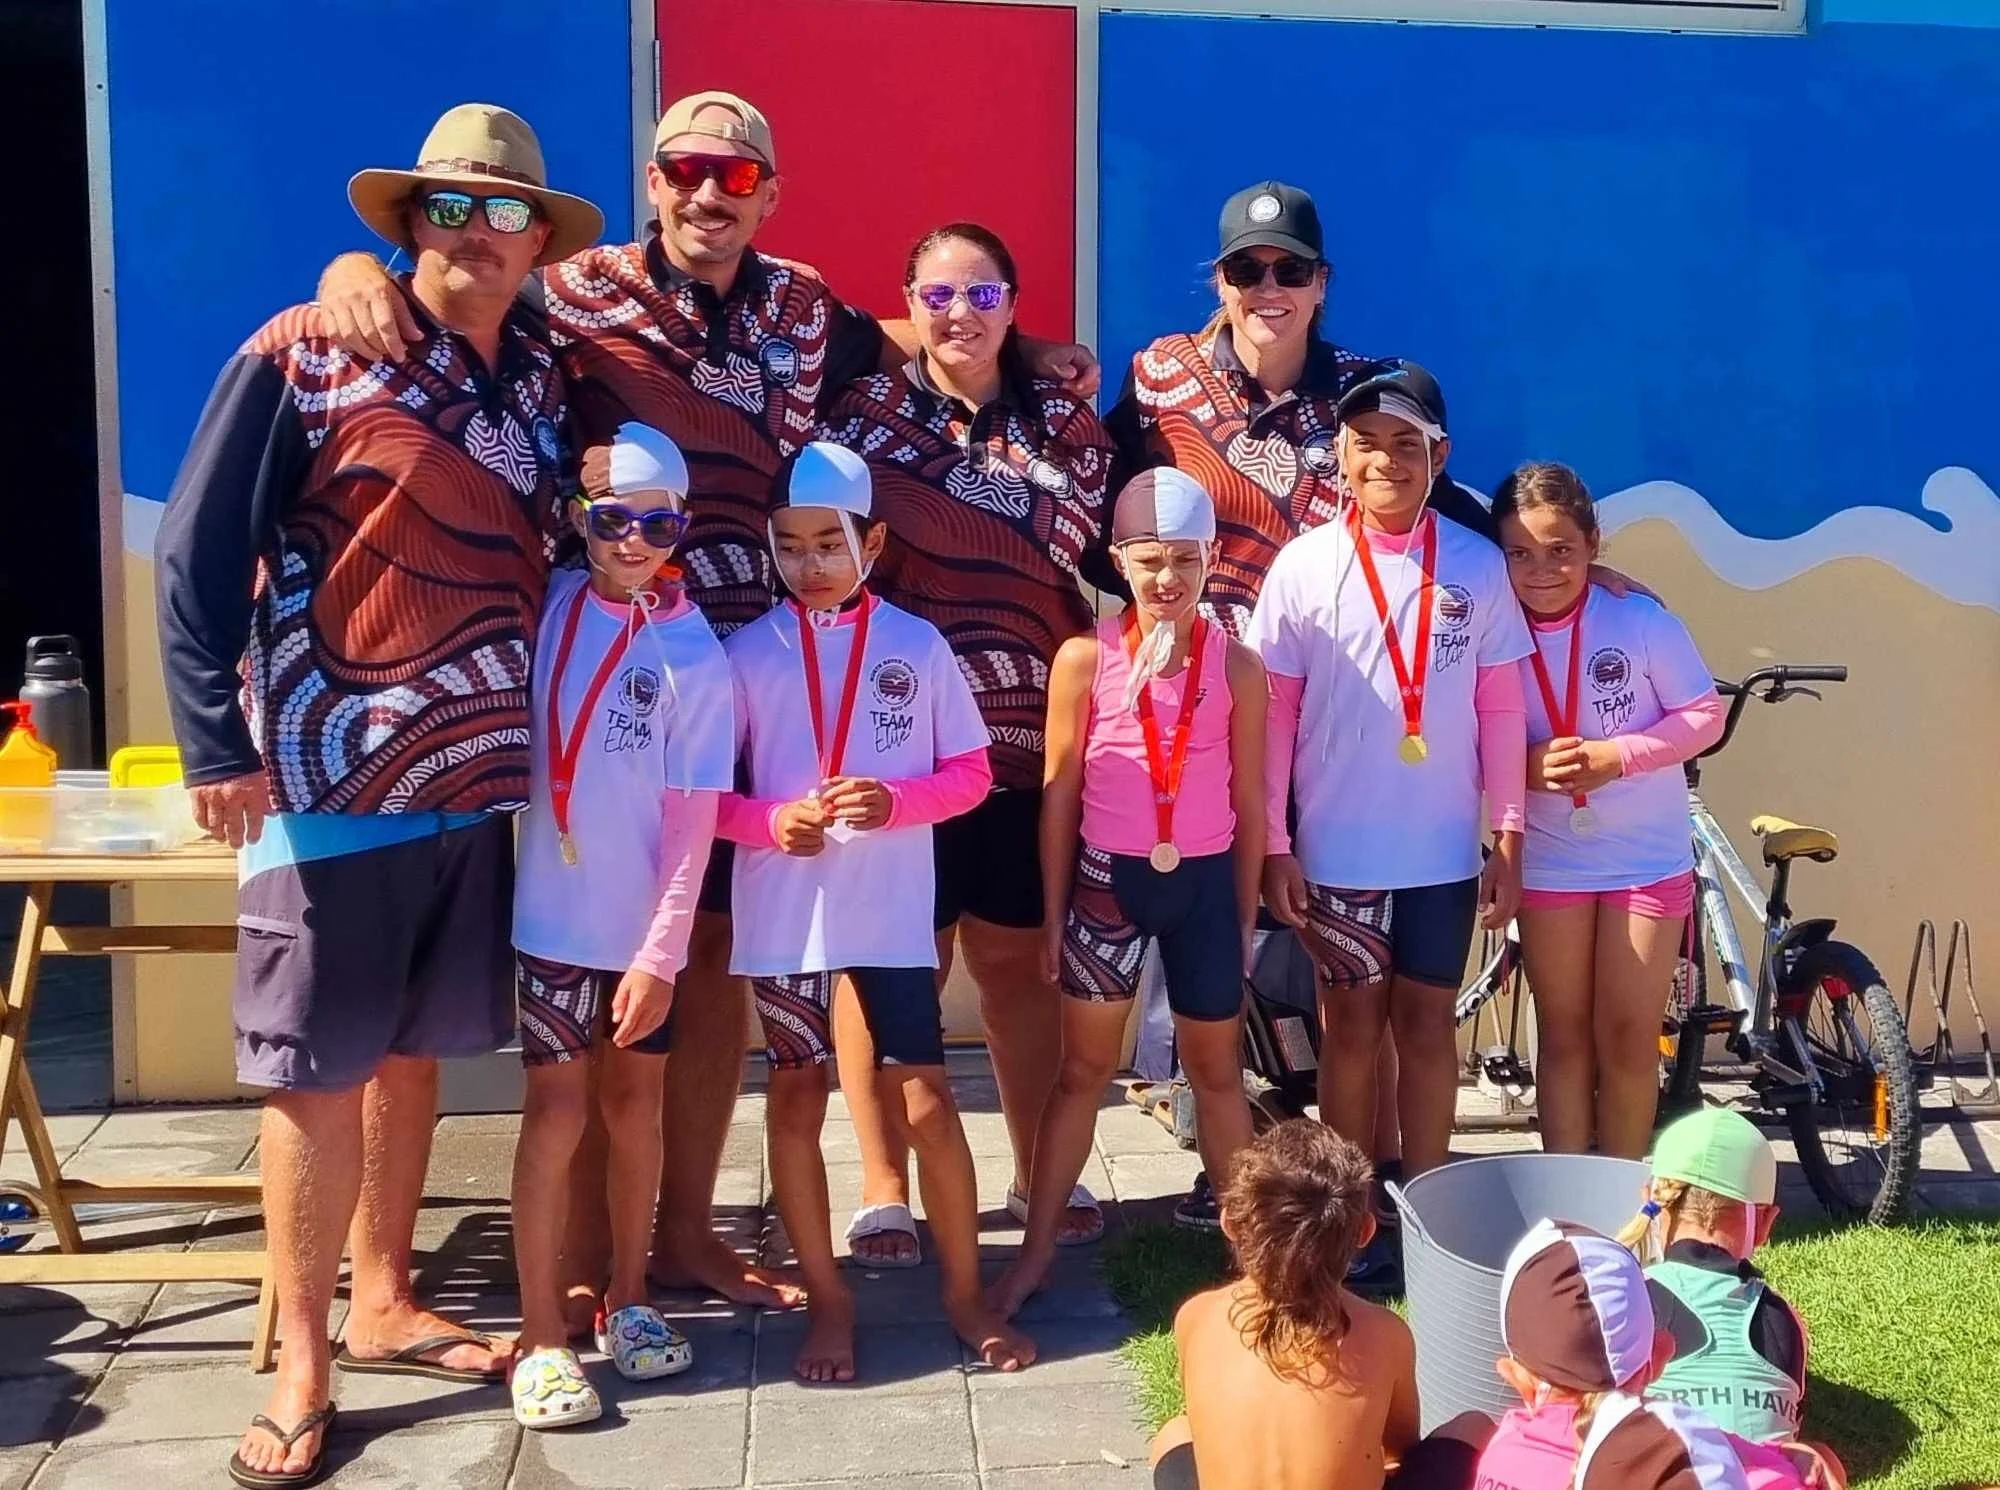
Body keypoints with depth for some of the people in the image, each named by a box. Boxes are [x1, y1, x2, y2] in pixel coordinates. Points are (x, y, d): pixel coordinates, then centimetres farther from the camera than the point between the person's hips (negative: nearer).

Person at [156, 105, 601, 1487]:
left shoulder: (542, 381, 9)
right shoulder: (302, 356, -8)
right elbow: (197, 553, -9)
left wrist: (542, 731, 10)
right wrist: (217, 739, -15)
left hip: (475, 780, 6)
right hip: (327, 780, -5)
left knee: (413, 1054, 15)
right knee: (319, 1072, 1)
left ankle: (384, 1304, 30)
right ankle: (303, 1366, 12)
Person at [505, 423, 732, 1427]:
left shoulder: (694, 654, -7)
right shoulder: (548, 605, -2)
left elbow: (693, 815, -9)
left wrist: (662, 952, -12)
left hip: (646, 924, 0)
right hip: (555, 911, 0)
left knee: (634, 1100, 13)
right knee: (557, 1108, 1)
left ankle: (626, 1299, 29)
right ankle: (542, 1337, 9)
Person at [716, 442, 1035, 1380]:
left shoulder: (917, 646, -1)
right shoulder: (749, 653, -1)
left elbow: (970, 772, 3)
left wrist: (895, 800, -15)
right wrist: (771, 821, -17)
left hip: (893, 911, -1)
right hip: (783, 909, 1)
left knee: (923, 1102, 0)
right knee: (796, 1096, 8)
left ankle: (965, 1290, 20)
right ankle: (827, 1300, 23)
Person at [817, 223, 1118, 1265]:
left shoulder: (1065, 422, 10)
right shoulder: (864, 408, 2)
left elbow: (1105, 556, 8)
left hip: (1031, 733, 3)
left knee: (1019, 958, 12)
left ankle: (1039, 1172, 27)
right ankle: (882, 1188, 16)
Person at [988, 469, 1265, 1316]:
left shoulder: (1237, 666, -4)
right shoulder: (1085, 659, -7)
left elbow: (1249, 800, 3)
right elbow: (1059, 795, -2)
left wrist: (1247, 916, 5)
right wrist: (1052, 913, -1)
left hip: (1205, 882, 1)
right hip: (1108, 880, -1)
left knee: (1216, 1071, 16)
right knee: (1084, 1070, 10)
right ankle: (1036, 1253, 20)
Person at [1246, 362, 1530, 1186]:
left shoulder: (1478, 566, -2)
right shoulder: (1303, 566, -5)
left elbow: (1500, 708, 2)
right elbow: (1272, 712, -3)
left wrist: (1510, 838, 1)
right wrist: (1272, 845, -5)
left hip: (1445, 849, 1)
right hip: (1337, 848, -1)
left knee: (1428, 1023, 11)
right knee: (1353, 1027, 10)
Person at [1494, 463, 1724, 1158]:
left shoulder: (1640, 620, -14)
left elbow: (1704, 714, -7)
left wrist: (1617, 755, -20)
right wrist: (1526, 767, -21)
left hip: (1648, 859, -1)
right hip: (1548, 862, 1)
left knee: (1628, 1038, 4)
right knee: (1564, 1037, 9)